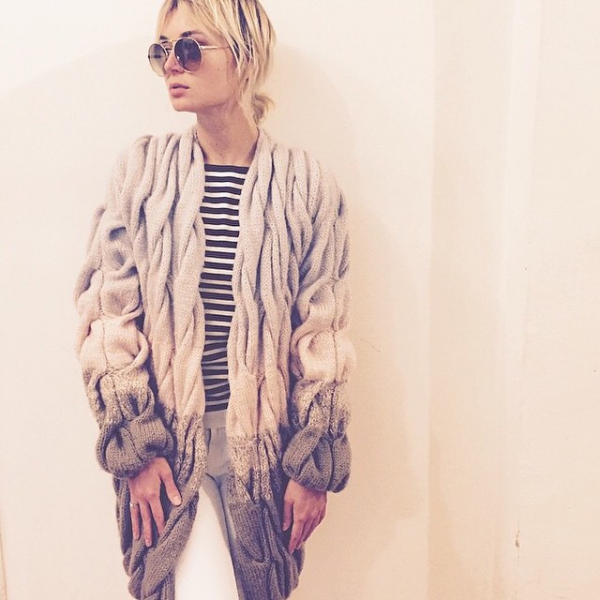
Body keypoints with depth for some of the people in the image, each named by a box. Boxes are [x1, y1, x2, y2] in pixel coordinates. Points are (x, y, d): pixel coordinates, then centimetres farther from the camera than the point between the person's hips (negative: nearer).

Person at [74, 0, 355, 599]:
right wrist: (135, 447, -7)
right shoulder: (143, 168, -3)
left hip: (264, 441, 1)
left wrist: (313, 468, -2)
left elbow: (321, 343, -3)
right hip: (166, 438, 0)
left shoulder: (304, 184, -5)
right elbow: (109, 321, -3)